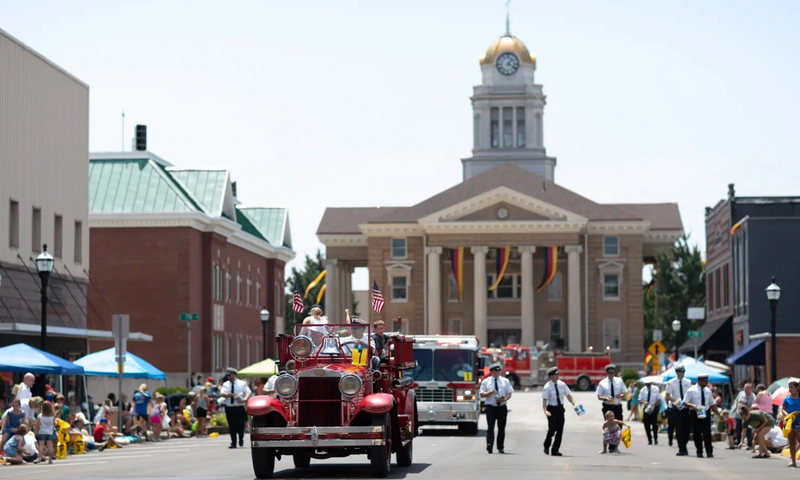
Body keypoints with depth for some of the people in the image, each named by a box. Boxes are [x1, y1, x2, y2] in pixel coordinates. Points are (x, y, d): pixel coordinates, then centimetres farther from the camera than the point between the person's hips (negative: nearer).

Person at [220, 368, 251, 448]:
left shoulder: (242, 384, 5)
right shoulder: (225, 384, 10)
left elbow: (248, 392, -1)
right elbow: (222, 394, -2)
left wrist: (245, 399, -22)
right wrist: (229, 394, -21)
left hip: (239, 408, -2)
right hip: (229, 408, 2)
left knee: (240, 425, -6)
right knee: (232, 426, 1)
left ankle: (241, 439, 21)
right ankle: (233, 443, 7)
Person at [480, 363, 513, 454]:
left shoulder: (505, 381, 12)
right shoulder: (486, 381, 6)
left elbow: (509, 393, 8)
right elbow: (482, 394, 2)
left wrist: (505, 399, -13)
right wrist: (490, 392, -17)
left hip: (502, 407, 3)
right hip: (491, 407, -3)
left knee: (501, 428, 7)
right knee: (490, 426, -15)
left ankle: (500, 447, 15)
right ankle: (489, 444, -27)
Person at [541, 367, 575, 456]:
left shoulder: (562, 384, 3)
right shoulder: (547, 387, -10)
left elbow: (568, 395, 4)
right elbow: (544, 400, -15)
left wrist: (573, 402, -14)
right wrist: (545, 411, -29)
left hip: (560, 409, 5)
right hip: (552, 409, -5)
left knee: (560, 430, 4)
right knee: (552, 429, -8)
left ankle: (555, 450, 12)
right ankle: (546, 446, 19)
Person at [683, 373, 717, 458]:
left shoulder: (708, 391, 10)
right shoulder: (692, 390, -4)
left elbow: (712, 403, 17)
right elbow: (685, 402, -7)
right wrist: (692, 406, -26)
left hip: (706, 413, 3)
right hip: (695, 414, -3)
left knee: (707, 433, -4)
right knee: (697, 433, 2)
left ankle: (709, 452, -1)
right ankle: (699, 452, 12)